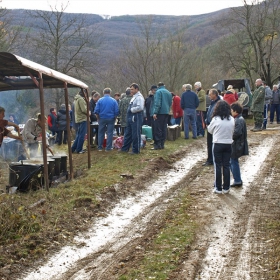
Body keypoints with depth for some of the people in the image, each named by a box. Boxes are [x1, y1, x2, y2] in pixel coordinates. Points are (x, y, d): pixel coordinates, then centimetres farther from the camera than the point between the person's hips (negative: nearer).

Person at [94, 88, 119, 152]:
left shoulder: (100, 100, -3)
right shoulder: (114, 101, -3)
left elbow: (96, 111, -5)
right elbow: (117, 111, -4)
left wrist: (98, 118, 8)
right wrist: (114, 118, 9)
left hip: (102, 119, 1)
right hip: (111, 119, -1)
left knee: (101, 133, 11)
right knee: (109, 133, 5)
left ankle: (100, 147, 14)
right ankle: (108, 148, 5)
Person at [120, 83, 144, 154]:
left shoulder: (139, 97, -13)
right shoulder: (133, 97, 19)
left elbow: (140, 107, -25)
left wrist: (131, 110, -14)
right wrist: (130, 110, 11)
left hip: (136, 119, -10)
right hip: (131, 118, 10)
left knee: (136, 135, -3)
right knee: (128, 134, 16)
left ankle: (136, 150, 5)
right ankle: (125, 148, 25)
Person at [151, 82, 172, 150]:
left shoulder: (158, 92, -7)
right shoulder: (168, 93, 14)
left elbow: (157, 103, -16)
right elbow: (170, 103, 19)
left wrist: (155, 113, -18)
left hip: (159, 113, -7)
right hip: (166, 113, 7)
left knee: (157, 129, -5)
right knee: (164, 129, 10)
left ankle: (157, 144, -8)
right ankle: (162, 144, 13)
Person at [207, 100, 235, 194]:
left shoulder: (215, 119, -13)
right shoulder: (232, 119, -3)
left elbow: (210, 130, 0)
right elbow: (233, 131, 5)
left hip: (218, 145, -3)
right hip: (228, 144, 3)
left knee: (218, 166, 5)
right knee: (226, 166, 10)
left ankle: (218, 188, 8)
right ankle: (226, 187, 14)